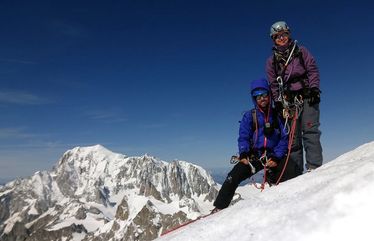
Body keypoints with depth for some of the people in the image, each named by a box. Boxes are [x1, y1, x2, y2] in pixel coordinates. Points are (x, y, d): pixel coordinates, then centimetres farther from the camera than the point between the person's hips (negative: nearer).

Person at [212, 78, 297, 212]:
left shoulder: (277, 115, 7)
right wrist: (244, 154, -19)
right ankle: (219, 207, -10)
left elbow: (284, 138, 3)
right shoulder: (249, 116, 7)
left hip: (274, 156, 1)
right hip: (253, 155, 0)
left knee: (290, 173, -28)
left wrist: (276, 157, -12)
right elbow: (243, 138, 0)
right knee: (233, 177, -19)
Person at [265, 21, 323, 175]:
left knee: (310, 131, -15)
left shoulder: (301, 51, 13)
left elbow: (312, 70, 7)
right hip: (288, 101, 2)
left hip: (307, 97, -1)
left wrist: (314, 89, -7)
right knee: (293, 137, -1)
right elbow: (273, 84, 11)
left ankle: (314, 167, -17)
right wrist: (278, 102, 1)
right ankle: (296, 172, 2)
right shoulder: (271, 61, 14)